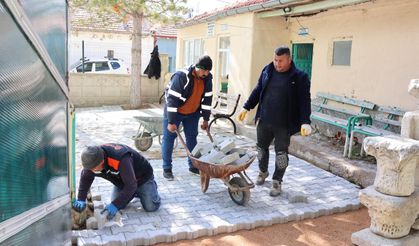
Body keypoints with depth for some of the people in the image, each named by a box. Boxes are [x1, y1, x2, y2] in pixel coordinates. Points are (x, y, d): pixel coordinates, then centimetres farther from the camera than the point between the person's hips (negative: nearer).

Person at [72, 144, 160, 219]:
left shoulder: (121, 160, -45)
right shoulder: (92, 160, -22)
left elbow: (130, 185, -42)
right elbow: (85, 178, -4)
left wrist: (115, 205, -42)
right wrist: (81, 199, -13)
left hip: (142, 177, -6)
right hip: (122, 180, 6)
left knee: (151, 207, -12)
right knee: (117, 205, -3)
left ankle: (151, 185, 18)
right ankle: (134, 192, 24)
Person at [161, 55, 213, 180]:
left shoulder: (207, 78, -12)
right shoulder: (181, 76, -31)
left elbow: (207, 99, -2)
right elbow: (172, 99, -30)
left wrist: (206, 119, 0)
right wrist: (171, 122, -29)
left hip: (192, 113, 5)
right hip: (174, 111, -5)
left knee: (192, 137, 9)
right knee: (169, 138, -2)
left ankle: (193, 165, 22)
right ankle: (167, 169, 8)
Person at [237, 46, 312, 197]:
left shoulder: (299, 77, -8)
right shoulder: (267, 71, 5)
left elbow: (304, 101, -12)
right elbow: (257, 91, 14)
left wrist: (305, 122, -22)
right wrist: (247, 107, 12)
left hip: (283, 124, -4)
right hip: (264, 120, 4)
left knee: (281, 152, 4)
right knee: (261, 147, 18)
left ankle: (277, 182, 20)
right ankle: (263, 172, 42)